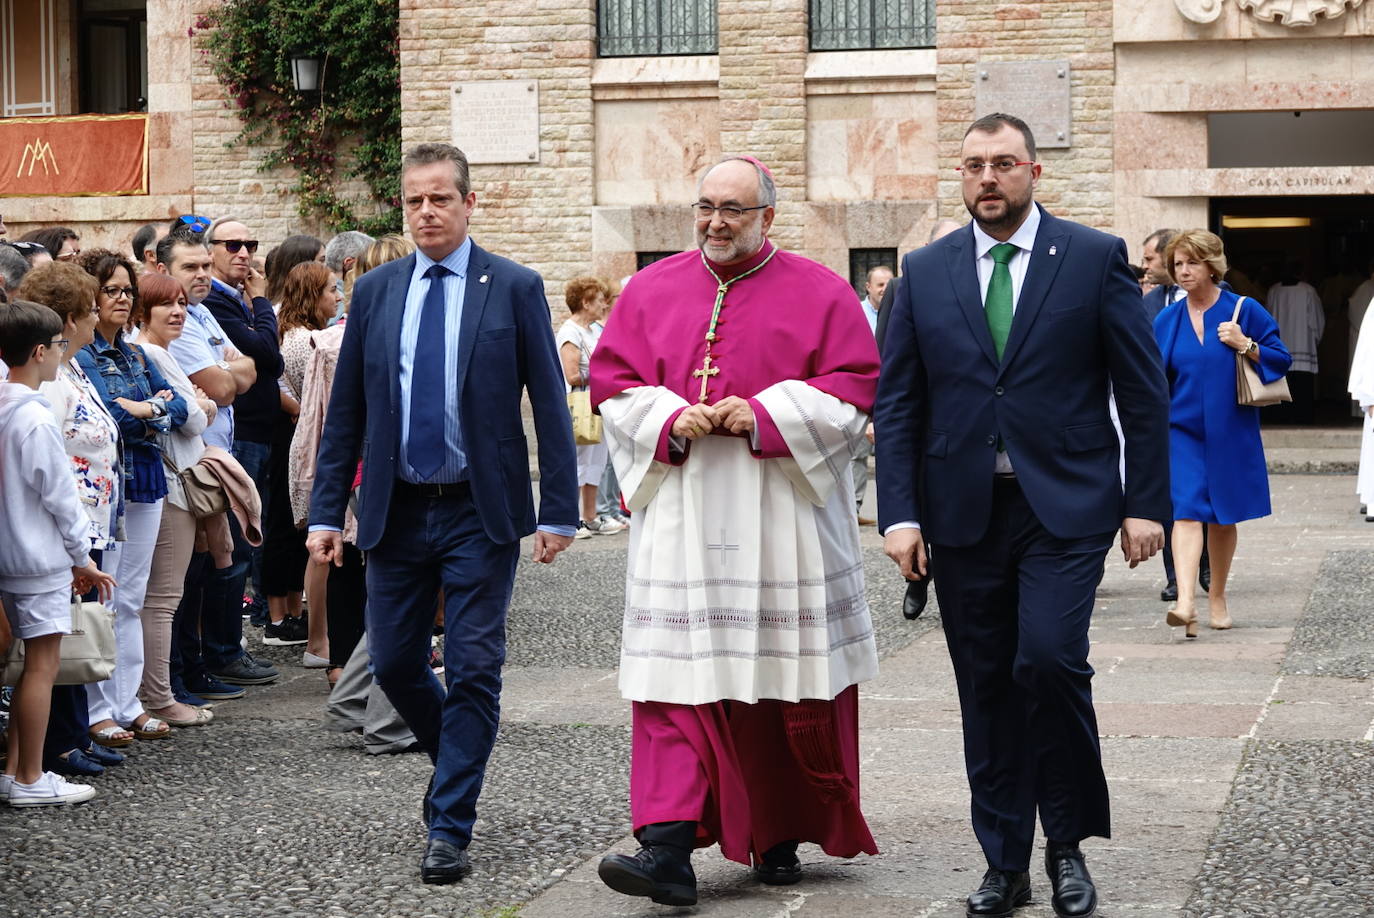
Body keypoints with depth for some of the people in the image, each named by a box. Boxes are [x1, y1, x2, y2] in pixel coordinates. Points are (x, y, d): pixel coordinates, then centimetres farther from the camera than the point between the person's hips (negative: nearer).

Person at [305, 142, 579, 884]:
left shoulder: (514, 288, -2)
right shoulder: (375, 292, 7)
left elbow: (550, 405, -2)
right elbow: (345, 410, 9)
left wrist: (558, 512, -7)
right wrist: (327, 512, 3)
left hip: (480, 514, -3)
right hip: (397, 511, 4)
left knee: (472, 672, -4)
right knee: (393, 663, 8)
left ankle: (449, 828, 3)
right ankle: (459, 758, 35)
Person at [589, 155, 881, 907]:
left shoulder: (817, 293, 2)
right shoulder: (652, 290, 11)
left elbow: (853, 391, -3)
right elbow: (612, 382, 9)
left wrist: (762, 415, -14)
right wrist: (670, 419, -10)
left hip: (782, 520, -1)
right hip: (680, 519, 2)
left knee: (788, 681, 4)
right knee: (676, 677, -8)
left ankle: (782, 837, 21)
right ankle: (669, 848, -13)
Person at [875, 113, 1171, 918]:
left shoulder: (1097, 258, 1)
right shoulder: (925, 272, 8)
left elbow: (1144, 391, 1)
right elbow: (897, 401, 7)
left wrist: (1147, 503, -5)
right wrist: (900, 512, -2)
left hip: (1065, 505, -3)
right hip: (962, 511, 3)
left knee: (1049, 659, -17)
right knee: (987, 689, 6)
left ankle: (1069, 843, 2)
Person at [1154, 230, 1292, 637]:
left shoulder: (1245, 311, -1)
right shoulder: (1166, 320, 5)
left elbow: (1281, 359, 1)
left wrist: (1245, 346, -15)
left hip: (1230, 432, 0)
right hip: (1183, 431, 0)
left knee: (1223, 518, 10)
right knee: (1186, 512, -15)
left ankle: (1217, 597, 28)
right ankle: (1186, 603, -27)